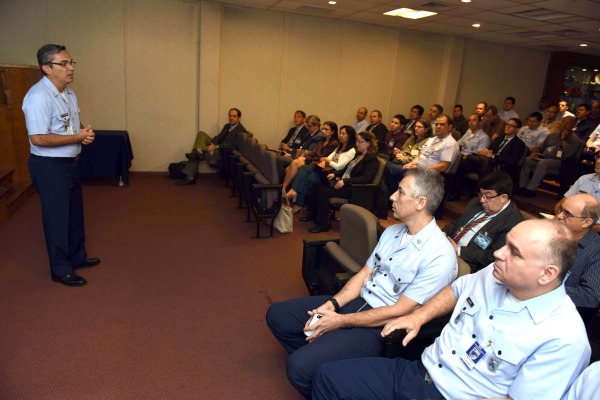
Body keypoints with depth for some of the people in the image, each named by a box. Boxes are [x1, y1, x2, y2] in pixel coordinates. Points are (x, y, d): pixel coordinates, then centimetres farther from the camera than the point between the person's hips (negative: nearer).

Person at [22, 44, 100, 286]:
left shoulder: (68, 93, 7)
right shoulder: (39, 96, -22)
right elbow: (38, 138, -28)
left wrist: (85, 133, -4)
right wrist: (78, 137, -21)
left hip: (70, 162, 9)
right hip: (49, 166, -9)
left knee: (75, 213, 20)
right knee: (58, 218, 3)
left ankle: (77, 257, 37)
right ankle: (61, 270, 18)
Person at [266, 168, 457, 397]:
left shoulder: (439, 256, -20)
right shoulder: (392, 231, 7)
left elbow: (400, 311, -19)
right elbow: (363, 275, 9)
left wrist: (341, 321, -17)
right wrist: (333, 304, -8)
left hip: (382, 327, -8)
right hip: (358, 302, 8)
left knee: (298, 367, -23)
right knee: (277, 315, 6)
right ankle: (313, 359, 21)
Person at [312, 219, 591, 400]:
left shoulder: (564, 338, -20)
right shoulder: (496, 274, 0)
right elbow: (457, 289, 19)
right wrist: (419, 316, 4)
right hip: (417, 371, 7)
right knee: (328, 376, -2)